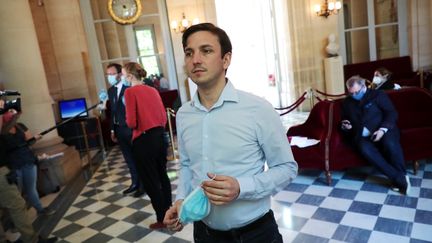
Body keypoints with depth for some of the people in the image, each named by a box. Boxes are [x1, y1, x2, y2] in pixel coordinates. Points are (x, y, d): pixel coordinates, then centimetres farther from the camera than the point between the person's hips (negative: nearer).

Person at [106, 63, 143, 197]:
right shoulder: (110, 91, 10)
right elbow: (113, 111, 15)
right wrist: (112, 129, 13)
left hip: (131, 128, -7)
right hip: (119, 129, 7)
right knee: (129, 158, 16)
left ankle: (143, 185, 19)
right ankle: (135, 183, 30)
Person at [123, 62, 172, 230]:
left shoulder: (130, 92, -11)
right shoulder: (153, 90, 8)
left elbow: (131, 122, -16)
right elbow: (164, 117, 9)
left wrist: (128, 120, 6)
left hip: (144, 140, -7)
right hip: (160, 136, 7)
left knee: (150, 180, 6)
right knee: (162, 175, 19)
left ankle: (162, 219, 16)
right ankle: (169, 212, 32)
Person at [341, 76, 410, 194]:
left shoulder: (378, 95, 7)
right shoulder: (347, 103, 18)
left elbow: (392, 113, -2)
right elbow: (344, 122, 27)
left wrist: (383, 129, -18)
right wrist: (345, 127, 1)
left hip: (382, 131, -2)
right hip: (361, 136, 2)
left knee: (390, 143, -36)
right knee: (364, 148, -34)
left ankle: (402, 175, -15)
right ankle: (398, 178, -28)